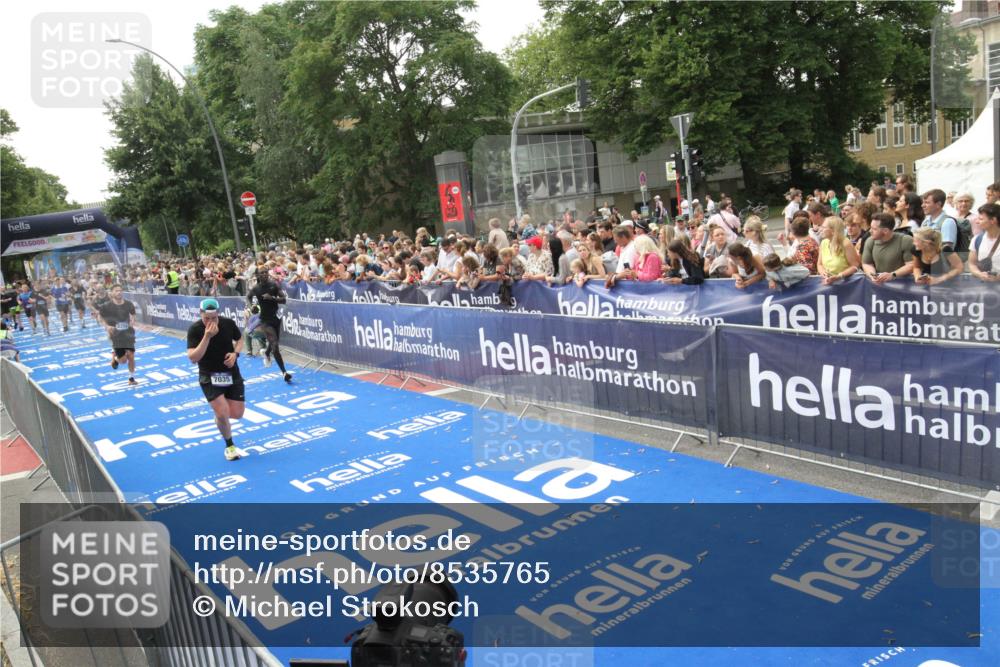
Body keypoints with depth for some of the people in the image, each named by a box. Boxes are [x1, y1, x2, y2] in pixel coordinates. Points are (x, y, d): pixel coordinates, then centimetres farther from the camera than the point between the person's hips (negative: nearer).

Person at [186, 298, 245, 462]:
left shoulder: (228, 323, -9)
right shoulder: (195, 330, -17)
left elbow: (239, 339, 11)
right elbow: (193, 358, -25)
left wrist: (235, 353, -9)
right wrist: (207, 336, -34)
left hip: (232, 374, 3)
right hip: (209, 376, -3)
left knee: (237, 414, 2)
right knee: (222, 413, -17)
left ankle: (219, 410, 39)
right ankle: (230, 446, 9)